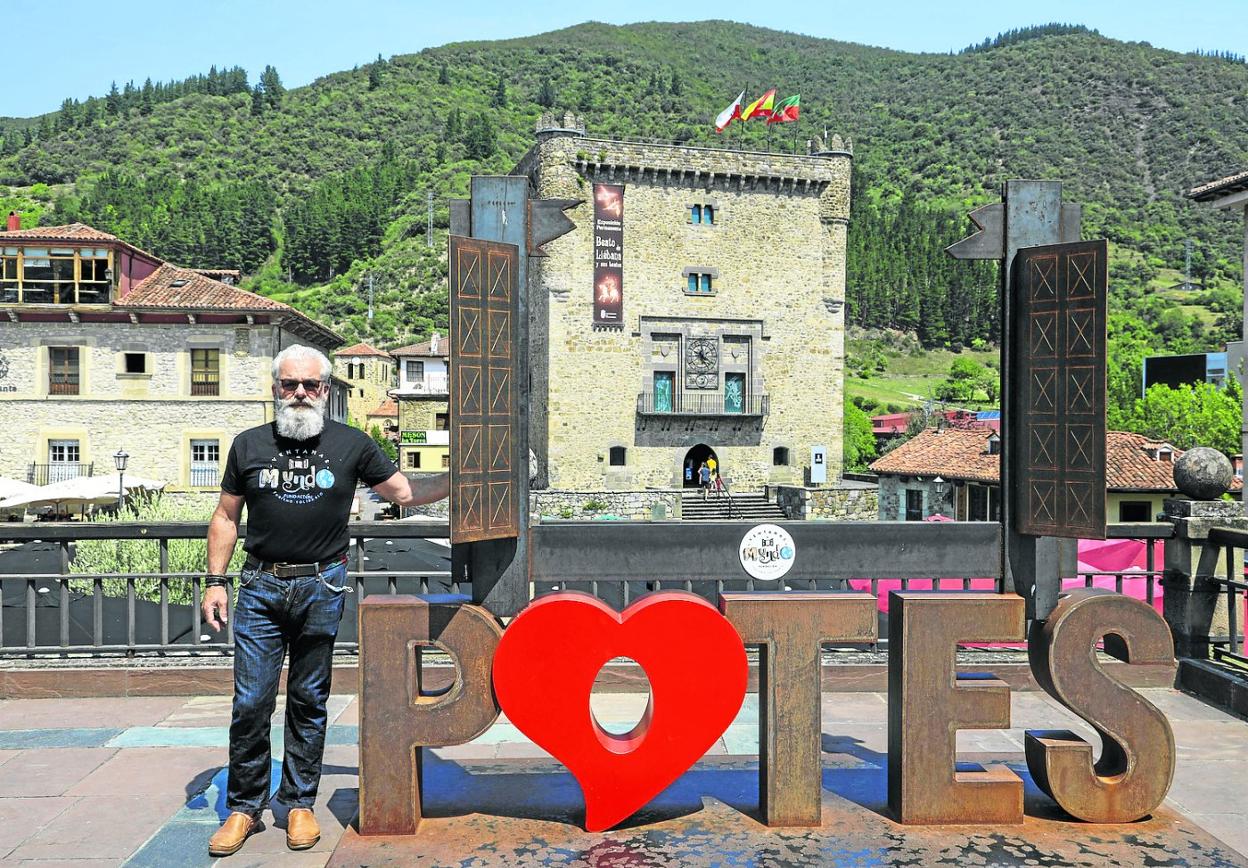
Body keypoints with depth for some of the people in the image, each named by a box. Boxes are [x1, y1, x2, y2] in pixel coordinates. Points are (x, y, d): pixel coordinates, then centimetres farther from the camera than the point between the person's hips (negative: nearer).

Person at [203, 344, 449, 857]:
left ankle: (300, 803, 23)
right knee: (250, 702, 1)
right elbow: (226, 516, 12)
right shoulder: (249, 445, 6)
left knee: (309, 701, 9)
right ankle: (244, 807, 17)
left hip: (322, 588, -1)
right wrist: (215, 580, 5)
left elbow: (404, 492, 9)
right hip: (260, 588, 1)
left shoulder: (351, 445, 3)